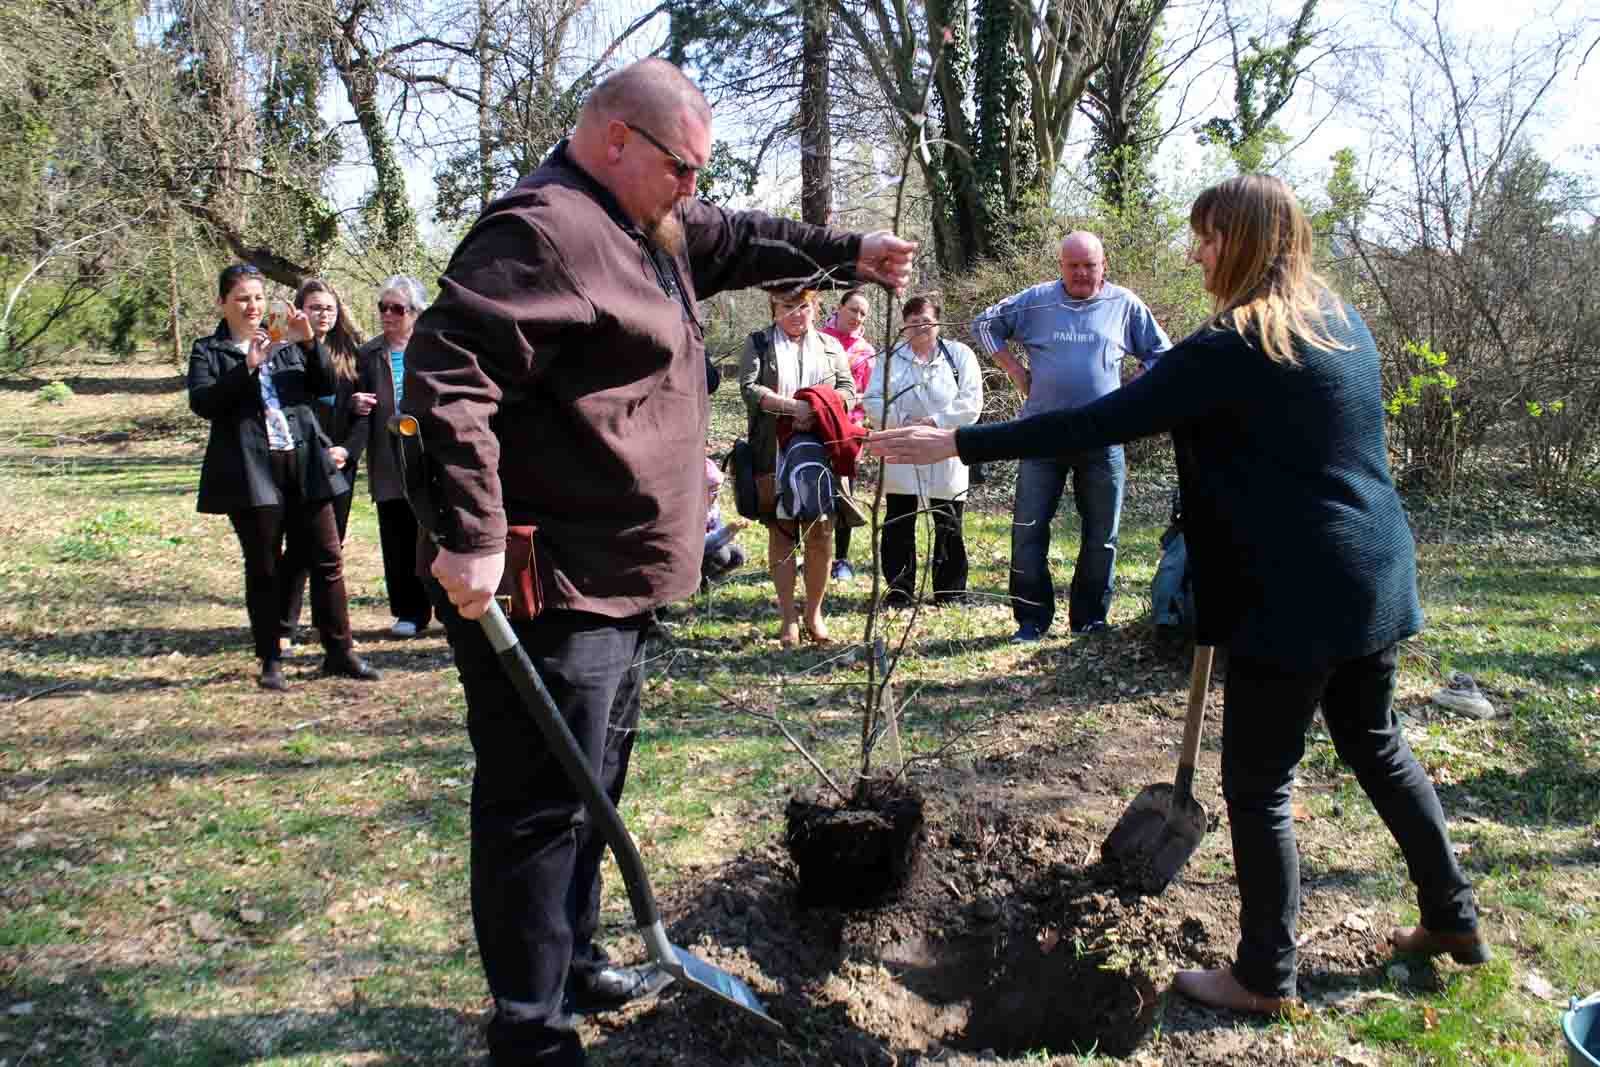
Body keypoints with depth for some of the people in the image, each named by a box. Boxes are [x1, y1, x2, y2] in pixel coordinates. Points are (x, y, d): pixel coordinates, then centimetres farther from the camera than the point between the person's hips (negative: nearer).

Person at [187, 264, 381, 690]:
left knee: (327, 559, 3)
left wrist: (309, 343, -10)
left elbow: (325, 385, 5)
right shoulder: (208, 350, 5)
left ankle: (340, 651, 11)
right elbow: (201, 403, -10)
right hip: (250, 471, -3)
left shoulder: (286, 342, 15)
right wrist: (248, 365, -19)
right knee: (263, 568, 4)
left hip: (303, 465, 3)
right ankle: (270, 661, 13)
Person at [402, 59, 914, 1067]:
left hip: (614, 578, 11)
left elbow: (741, 239, 33)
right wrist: (474, 537, -31)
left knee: (593, 784, 22)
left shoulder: (649, 227, 14)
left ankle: (573, 960, 39)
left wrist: (849, 253, 30)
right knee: (541, 805, -2)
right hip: (543, 584, -11)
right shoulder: (543, 229, -19)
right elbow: (446, 373, -28)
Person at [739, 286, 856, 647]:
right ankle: (788, 617, 10)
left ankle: (814, 614, 14)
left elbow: (848, 389, 8)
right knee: (781, 533, 2)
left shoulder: (831, 346, 16)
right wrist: (793, 406, -18)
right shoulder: (758, 344, 8)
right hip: (775, 455, -2)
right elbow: (749, 388, -6)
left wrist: (819, 408, -12)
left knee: (821, 534, 1)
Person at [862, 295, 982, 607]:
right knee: (898, 525, 3)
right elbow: (873, 403, 2)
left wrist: (935, 421, -15)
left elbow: (971, 403, -5)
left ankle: (951, 591, 17)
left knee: (949, 527, 5)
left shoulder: (959, 355, 4)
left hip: (946, 455, -1)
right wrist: (903, 421, -14)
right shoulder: (890, 358, 9)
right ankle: (899, 590, 14)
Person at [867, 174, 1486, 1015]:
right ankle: (1453, 919, 39)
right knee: (1376, 746, 25)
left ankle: (1266, 976, 16)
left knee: (1258, 784, 4)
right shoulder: (1344, 323, 9)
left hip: (1293, 598, -9)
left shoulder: (1233, 347, -17)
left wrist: (959, 443, -18)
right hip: (1375, 576, 9)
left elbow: (1098, 422, -20)